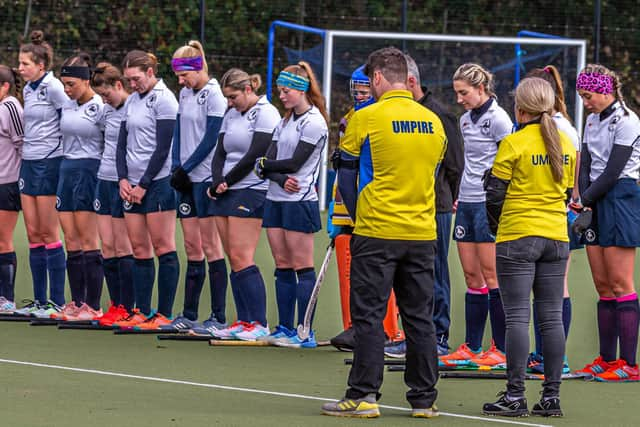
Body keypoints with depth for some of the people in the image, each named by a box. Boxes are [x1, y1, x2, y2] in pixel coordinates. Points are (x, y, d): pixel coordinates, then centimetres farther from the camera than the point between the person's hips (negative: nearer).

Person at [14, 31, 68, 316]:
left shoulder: (53, 87, -11)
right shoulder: (28, 89, 14)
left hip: (49, 163, -8)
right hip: (29, 163, 8)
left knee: (48, 233, -6)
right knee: (33, 233, 6)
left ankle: (57, 301, -1)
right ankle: (40, 300, 10)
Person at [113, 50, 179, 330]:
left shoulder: (163, 99, -8)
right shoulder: (131, 101, 16)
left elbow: (163, 148, -13)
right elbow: (122, 142, 18)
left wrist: (143, 185, -12)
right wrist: (123, 179, 3)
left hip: (158, 181, -8)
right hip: (132, 185, 8)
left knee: (163, 247, -5)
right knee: (139, 249, 7)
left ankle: (164, 315, -4)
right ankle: (142, 313, 9)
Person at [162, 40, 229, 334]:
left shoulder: (213, 95, -10)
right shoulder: (185, 94, 14)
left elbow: (211, 140, -14)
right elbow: (179, 132, 15)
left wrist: (185, 168, -11)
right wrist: (176, 168, 2)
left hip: (207, 177, -8)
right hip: (187, 178, 8)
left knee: (210, 246, -6)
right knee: (191, 246, 9)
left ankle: (218, 317, -4)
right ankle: (189, 315, 12)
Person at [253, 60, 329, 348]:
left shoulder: (313, 122, -10)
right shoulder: (285, 122, 16)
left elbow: (294, 164, -15)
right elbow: (270, 159, 6)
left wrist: (264, 166, -1)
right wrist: (280, 179, -14)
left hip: (300, 201, -8)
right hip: (276, 199, 8)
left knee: (302, 267, -7)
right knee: (282, 266, 8)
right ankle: (285, 330, 11)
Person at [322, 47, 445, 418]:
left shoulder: (365, 119, -8)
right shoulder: (433, 122, 7)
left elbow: (347, 177, 0)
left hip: (376, 234, -4)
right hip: (422, 234, 4)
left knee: (369, 317, 0)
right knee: (420, 318, 8)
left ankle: (364, 395, -2)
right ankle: (424, 398, 11)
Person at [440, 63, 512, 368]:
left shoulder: (497, 119, -10)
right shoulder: (466, 120, 14)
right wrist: (461, 196, 17)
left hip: (489, 204, -8)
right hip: (467, 203, 8)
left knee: (491, 274, -6)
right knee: (471, 275, 7)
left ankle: (501, 349, -3)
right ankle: (471, 348, 10)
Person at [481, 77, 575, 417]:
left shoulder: (514, 144, -10)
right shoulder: (565, 144, 7)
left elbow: (495, 193, -8)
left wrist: (495, 225, 9)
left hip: (517, 238, -5)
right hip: (556, 237, 5)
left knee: (517, 316, -3)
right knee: (552, 317, 6)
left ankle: (515, 395, -4)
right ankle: (551, 396, 6)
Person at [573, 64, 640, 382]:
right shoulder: (593, 120, 15)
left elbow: (612, 172, -15)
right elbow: (586, 164, 8)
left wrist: (584, 200, -9)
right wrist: (585, 206, -5)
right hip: (596, 202, 8)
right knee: (602, 285, 7)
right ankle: (607, 359, 10)